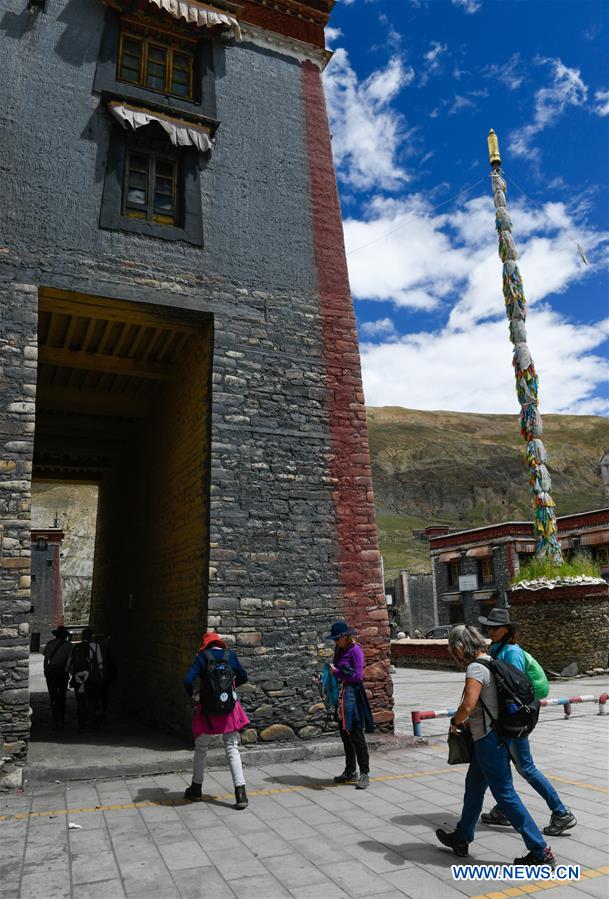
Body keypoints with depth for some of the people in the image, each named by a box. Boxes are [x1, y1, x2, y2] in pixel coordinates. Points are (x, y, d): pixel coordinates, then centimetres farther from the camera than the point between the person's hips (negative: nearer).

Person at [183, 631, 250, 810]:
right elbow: (243, 677, 11)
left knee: (201, 749, 18)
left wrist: (192, 695, 4)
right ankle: (240, 793, -1)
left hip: (207, 709, -1)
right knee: (232, 749, 7)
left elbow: (188, 679, -14)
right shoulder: (230, 655, 1)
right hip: (229, 708, 1)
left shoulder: (202, 656, -5)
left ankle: (196, 789, 30)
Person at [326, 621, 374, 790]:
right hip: (340, 695, 8)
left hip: (352, 695, -8)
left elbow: (358, 676, -17)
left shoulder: (355, 650, -13)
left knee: (356, 735, -4)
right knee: (345, 734, 15)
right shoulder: (339, 649, 9)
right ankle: (350, 772, 26)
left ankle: (364, 774, 5)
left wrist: (337, 672, -14)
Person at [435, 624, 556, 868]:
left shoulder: (476, 668, -21)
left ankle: (541, 852, 8)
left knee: (505, 795, 0)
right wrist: (467, 720, 18)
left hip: (489, 740, -10)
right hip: (492, 737, 10)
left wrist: (455, 722, -12)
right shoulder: (491, 662, 8)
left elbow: (468, 704, -31)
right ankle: (461, 839, 35)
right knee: (473, 786, 21)